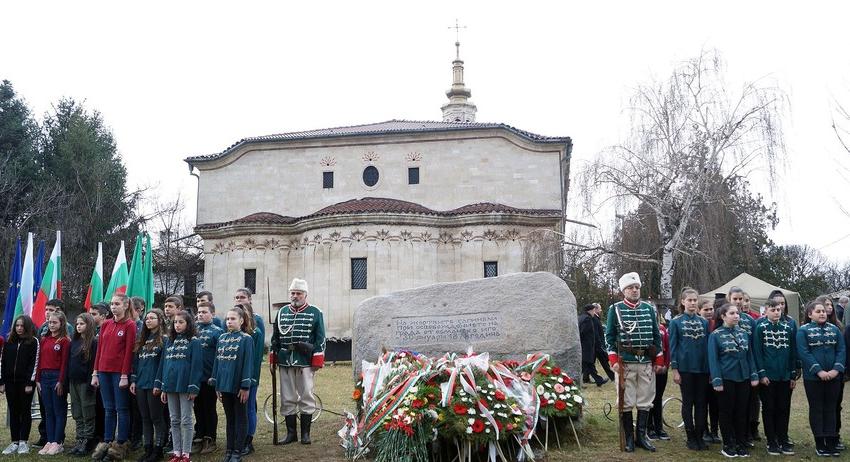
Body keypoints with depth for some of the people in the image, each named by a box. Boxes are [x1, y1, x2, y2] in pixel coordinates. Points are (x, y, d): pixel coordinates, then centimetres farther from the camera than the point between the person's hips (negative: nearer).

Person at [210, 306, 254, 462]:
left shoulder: (246, 339, -8)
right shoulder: (222, 338, 8)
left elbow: (248, 363, -12)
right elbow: (217, 361, 10)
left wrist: (245, 386, -16)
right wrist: (216, 384, 6)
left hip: (238, 385, -5)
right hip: (224, 384, 5)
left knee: (240, 418, 5)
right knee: (229, 418, 14)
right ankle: (229, 449, 22)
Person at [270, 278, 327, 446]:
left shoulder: (315, 313, 1)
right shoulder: (282, 312, 11)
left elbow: (320, 339, 0)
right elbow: (275, 338, 16)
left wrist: (317, 361, -5)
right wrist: (273, 359, 12)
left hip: (305, 362, -3)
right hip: (285, 362, 3)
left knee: (306, 397, 2)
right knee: (287, 399, 7)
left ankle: (305, 433, 12)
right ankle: (291, 433, 16)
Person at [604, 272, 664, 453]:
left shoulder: (649, 309, 8)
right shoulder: (615, 309, -1)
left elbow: (657, 335, 12)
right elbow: (609, 336, -1)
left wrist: (659, 360, 8)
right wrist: (614, 360, -8)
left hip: (647, 362, 3)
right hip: (625, 362, -3)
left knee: (645, 401, 7)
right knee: (626, 402, 2)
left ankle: (641, 436, 18)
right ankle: (629, 438, 12)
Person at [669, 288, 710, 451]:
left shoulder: (704, 322, 8)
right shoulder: (676, 322, -2)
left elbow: (708, 345, 9)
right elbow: (673, 346, -3)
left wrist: (710, 368, 5)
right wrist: (674, 369, -8)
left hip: (702, 368, 3)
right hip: (685, 368, -3)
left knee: (701, 403, 6)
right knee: (688, 402, 5)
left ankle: (700, 436, 15)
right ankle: (691, 437, 12)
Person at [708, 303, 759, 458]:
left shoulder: (743, 333, 8)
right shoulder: (715, 335, -7)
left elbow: (749, 356, 11)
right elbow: (713, 359, -10)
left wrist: (754, 376, 4)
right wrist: (717, 381, -15)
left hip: (743, 378, 4)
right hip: (726, 379, -4)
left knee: (742, 412, 9)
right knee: (727, 412, 5)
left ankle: (741, 445, 19)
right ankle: (728, 445, 15)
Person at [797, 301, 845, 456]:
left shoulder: (834, 329, 7)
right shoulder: (803, 330, -5)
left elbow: (841, 350, 2)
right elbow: (803, 353, -13)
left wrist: (836, 369, -13)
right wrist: (819, 371, -19)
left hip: (832, 377, 4)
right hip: (813, 377, -4)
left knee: (830, 408, 8)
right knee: (816, 409, 4)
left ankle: (831, 442, 14)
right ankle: (819, 443, 10)